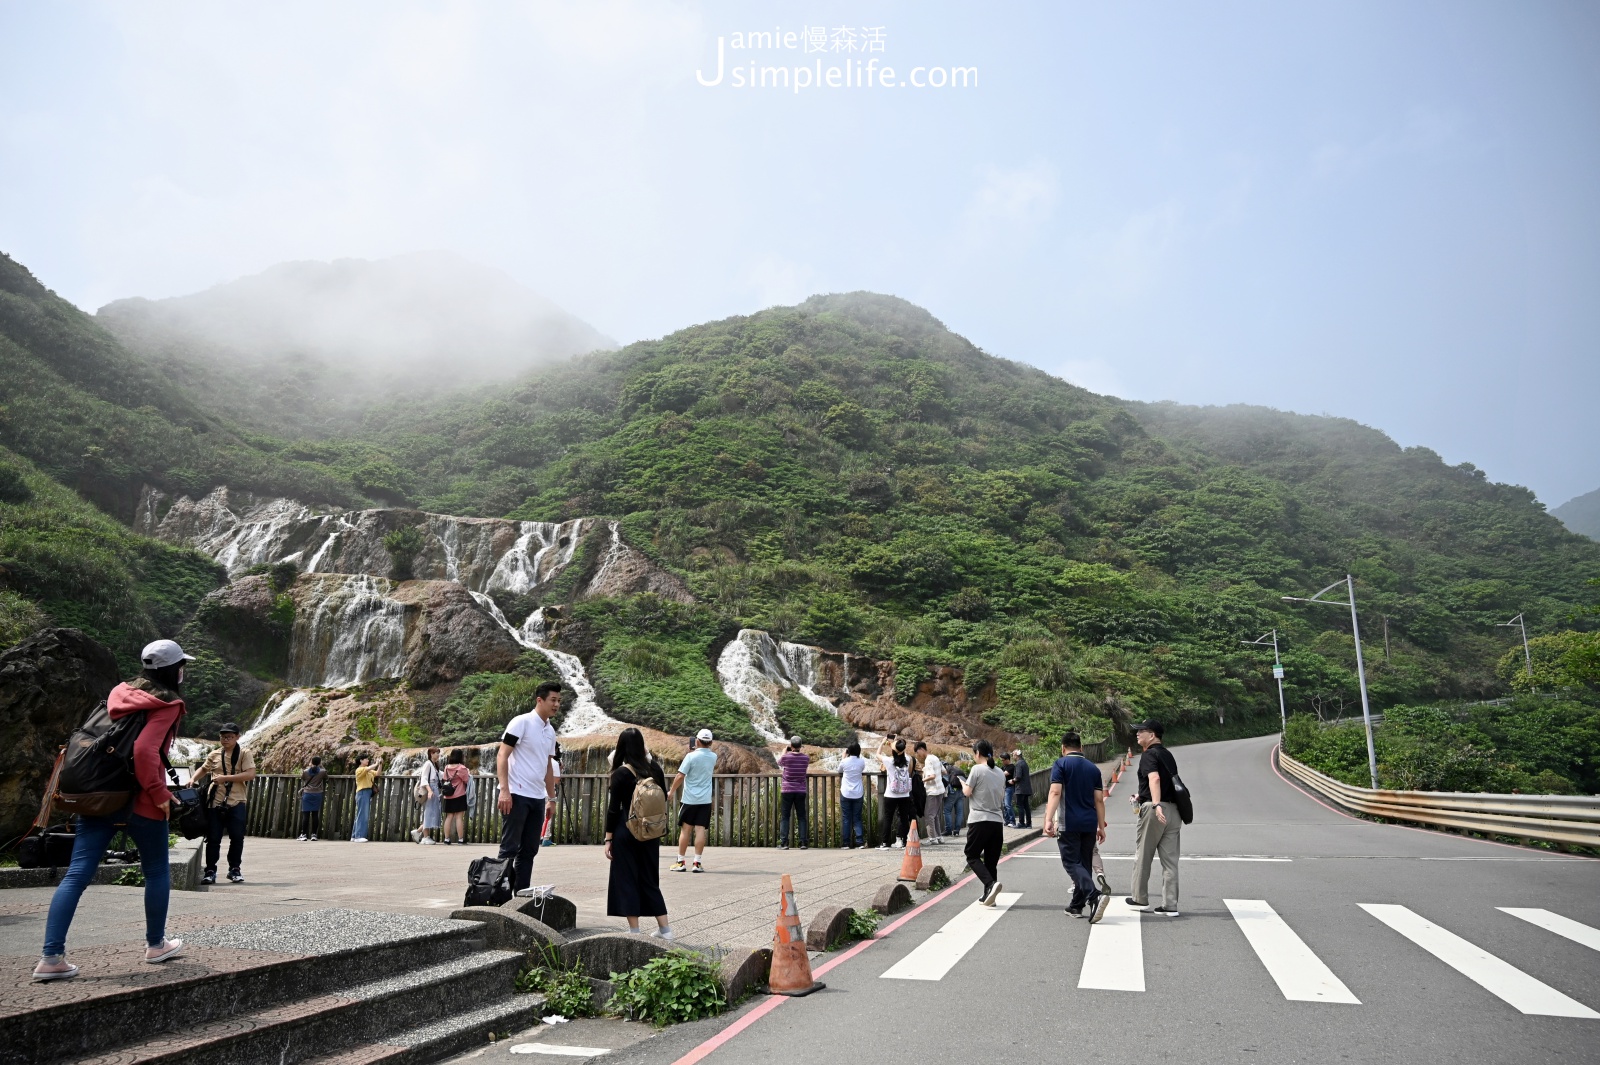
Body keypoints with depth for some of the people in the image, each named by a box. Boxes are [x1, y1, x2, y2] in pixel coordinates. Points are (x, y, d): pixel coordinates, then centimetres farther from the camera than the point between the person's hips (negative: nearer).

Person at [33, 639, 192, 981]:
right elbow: (144, 751, -22)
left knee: (77, 875, 2)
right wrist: (159, 793, -13)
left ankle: (51, 958, -4)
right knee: (157, 871, 12)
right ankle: (156, 945, 24)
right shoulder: (167, 704, -10)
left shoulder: (121, 692, 11)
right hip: (138, 802, -6)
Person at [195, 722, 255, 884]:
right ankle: (210, 871, 15)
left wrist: (226, 778, -19)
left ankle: (235, 869, 13)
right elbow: (203, 769, 28)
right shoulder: (214, 755, 9)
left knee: (237, 837, -2)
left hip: (236, 803, -3)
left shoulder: (244, 754, -3)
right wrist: (193, 780, 9)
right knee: (213, 838, 4)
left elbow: (250, 774, -15)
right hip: (215, 803, 3)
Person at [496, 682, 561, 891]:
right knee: (509, 849, -2)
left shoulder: (550, 732, 14)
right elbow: (502, 755, -12)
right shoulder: (521, 722, -8)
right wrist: (504, 790, -20)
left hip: (538, 798, 7)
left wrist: (551, 797, 19)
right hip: (517, 795, -7)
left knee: (529, 850, 9)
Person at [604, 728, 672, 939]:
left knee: (626, 880, 5)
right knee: (649, 879, 15)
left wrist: (608, 838, -4)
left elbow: (614, 808, -10)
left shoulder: (621, 773, -11)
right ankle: (664, 928, 16)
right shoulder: (654, 769, 1)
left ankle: (634, 930, 7)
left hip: (626, 831, -5)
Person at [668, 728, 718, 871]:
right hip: (705, 800, 3)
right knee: (701, 830, 0)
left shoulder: (691, 756, -12)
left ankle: (680, 862, 10)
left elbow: (680, 776, -12)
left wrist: (671, 791, 1)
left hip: (689, 800, -3)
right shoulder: (713, 757, 4)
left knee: (685, 830, 5)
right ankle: (697, 863, -1)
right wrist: (699, 750, 21)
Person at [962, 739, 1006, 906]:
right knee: (991, 860, 12)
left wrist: (963, 785, 12)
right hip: (997, 820, 6)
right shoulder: (1000, 773, 11)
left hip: (979, 819, -6)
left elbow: (967, 792, -8)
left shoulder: (977, 769, -8)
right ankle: (988, 894, 13)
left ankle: (991, 884, -17)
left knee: (972, 856, 3)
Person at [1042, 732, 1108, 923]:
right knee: (1084, 863, 14)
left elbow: (1055, 792, -15)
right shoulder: (1093, 768, 11)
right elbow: (1099, 800, 10)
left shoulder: (1061, 764, -3)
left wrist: (1049, 819, -20)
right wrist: (1101, 826, 15)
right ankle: (1076, 906, 20)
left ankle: (1095, 895, -25)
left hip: (1069, 823, -5)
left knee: (1071, 862, -4)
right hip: (1089, 824, 5)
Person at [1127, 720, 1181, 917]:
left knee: (1142, 855, 8)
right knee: (1170, 860, 8)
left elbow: (1154, 778, -27)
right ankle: (1170, 906, 8)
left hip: (1154, 811, -7)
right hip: (1173, 810, 8)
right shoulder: (1168, 755, 19)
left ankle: (1140, 899, 17)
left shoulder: (1149, 755, -8)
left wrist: (1156, 804, -39)